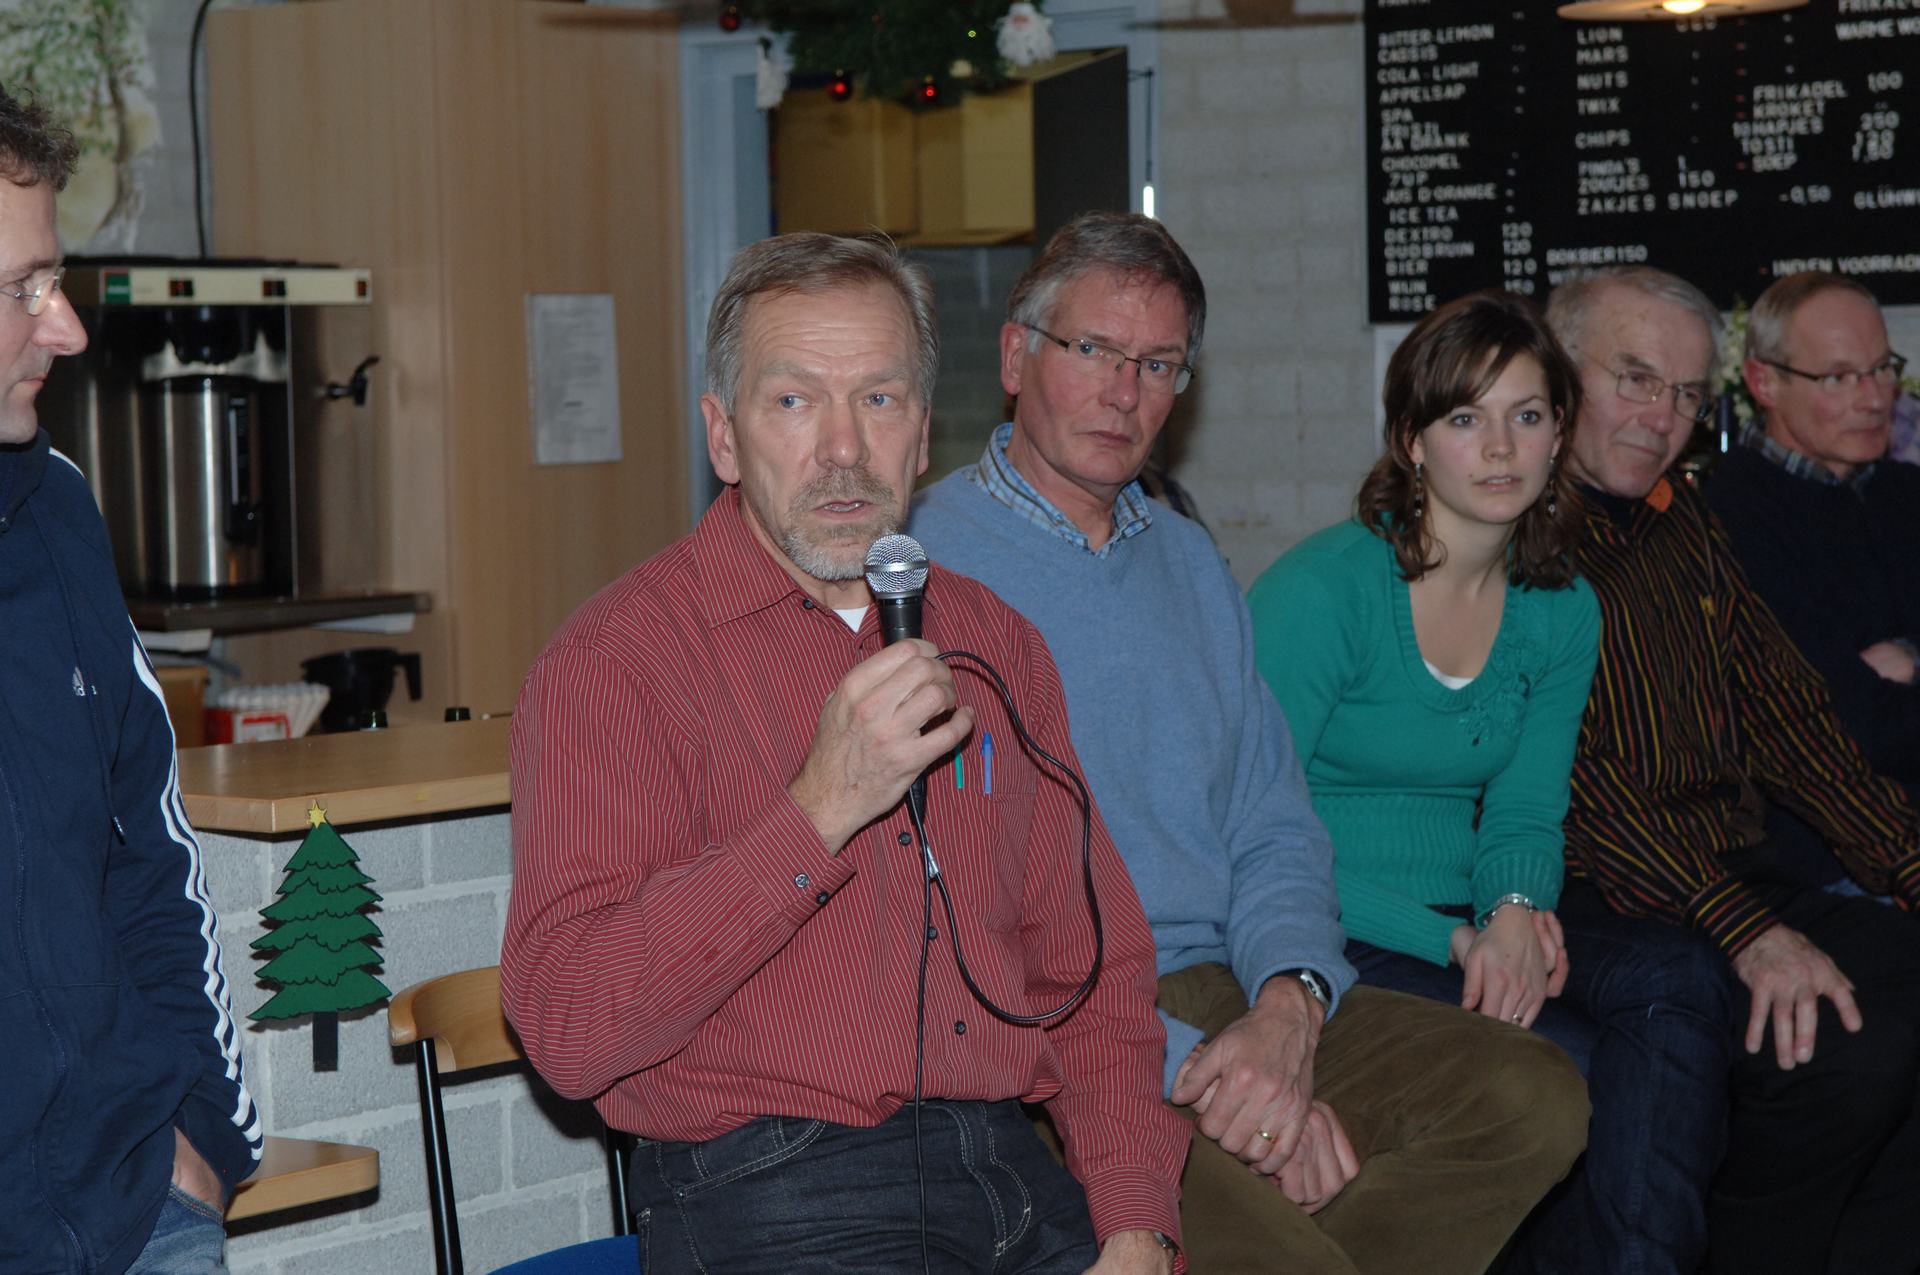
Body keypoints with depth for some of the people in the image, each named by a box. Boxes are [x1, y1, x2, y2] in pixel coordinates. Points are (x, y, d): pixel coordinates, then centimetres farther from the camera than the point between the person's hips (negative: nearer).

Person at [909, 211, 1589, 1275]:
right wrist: (1182, 1065, -20)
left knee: (1533, 1098, -12)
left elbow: (1274, 836, 17)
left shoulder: (1191, 566, 19)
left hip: (1215, 991, 7)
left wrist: (1290, 1001, -6)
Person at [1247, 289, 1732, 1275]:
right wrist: (1451, 942, -20)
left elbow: (1524, 811, 11)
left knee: (1679, 979, -22)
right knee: (1571, 1066, -27)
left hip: (1472, 921, 6)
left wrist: (1516, 911, -15)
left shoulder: (1562, 612, 8)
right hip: (1330, 949, -6)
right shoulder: (1322, 589, -12)